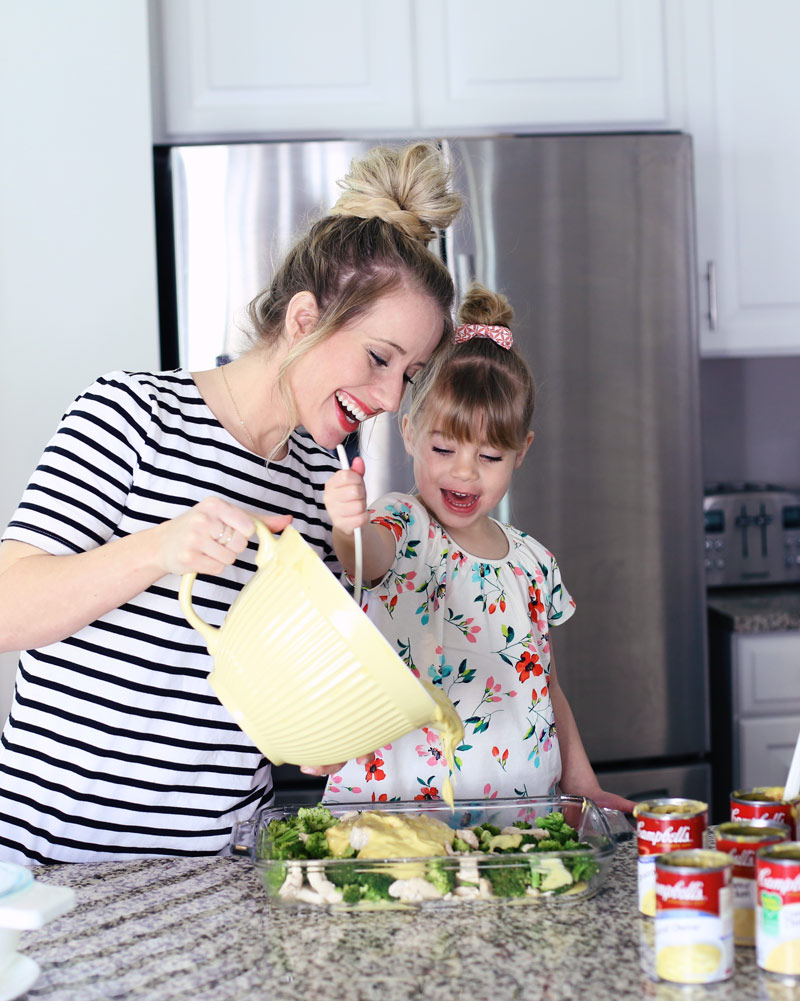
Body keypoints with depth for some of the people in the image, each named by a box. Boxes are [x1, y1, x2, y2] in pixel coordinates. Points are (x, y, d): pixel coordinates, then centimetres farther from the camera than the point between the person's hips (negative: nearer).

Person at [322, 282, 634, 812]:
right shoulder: (405, 530, -5)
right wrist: (350, 527, -53)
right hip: (398, 805, -5)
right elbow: (371, 554, -31)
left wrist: (583, 784, 14)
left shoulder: (532, 560, 11)